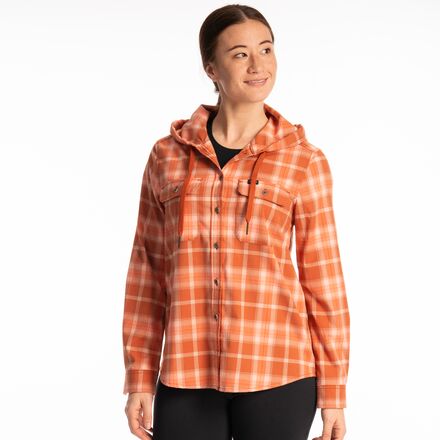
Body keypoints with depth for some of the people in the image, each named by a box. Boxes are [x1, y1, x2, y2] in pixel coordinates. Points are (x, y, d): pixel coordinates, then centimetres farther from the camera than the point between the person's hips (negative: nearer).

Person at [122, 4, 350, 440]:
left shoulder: (304, 160, 1)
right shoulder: (168, 155, 5)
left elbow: (323, 278, 2)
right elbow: (147, 272, 8)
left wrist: (333, 393, 1)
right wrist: (139, 380, 5)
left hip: (277, 373, -1)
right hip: (186, 376, 2)